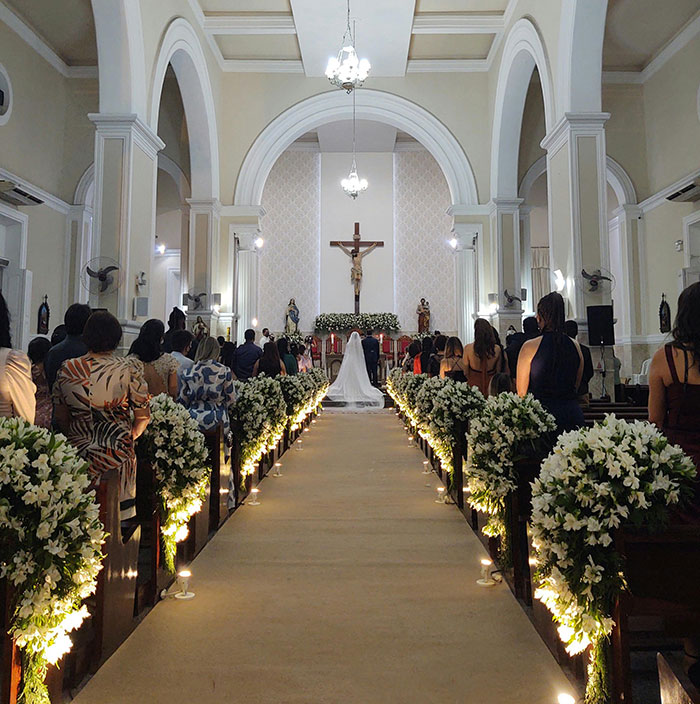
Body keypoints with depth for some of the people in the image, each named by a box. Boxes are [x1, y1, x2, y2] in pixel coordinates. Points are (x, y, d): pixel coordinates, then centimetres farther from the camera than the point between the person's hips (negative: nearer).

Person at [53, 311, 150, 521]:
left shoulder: (67, 369, -4)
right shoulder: (128, 370, -11)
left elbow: (61, 418, 4)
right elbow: (143, 416, -7)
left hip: (77, 451, 2)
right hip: (118, 454, -2)